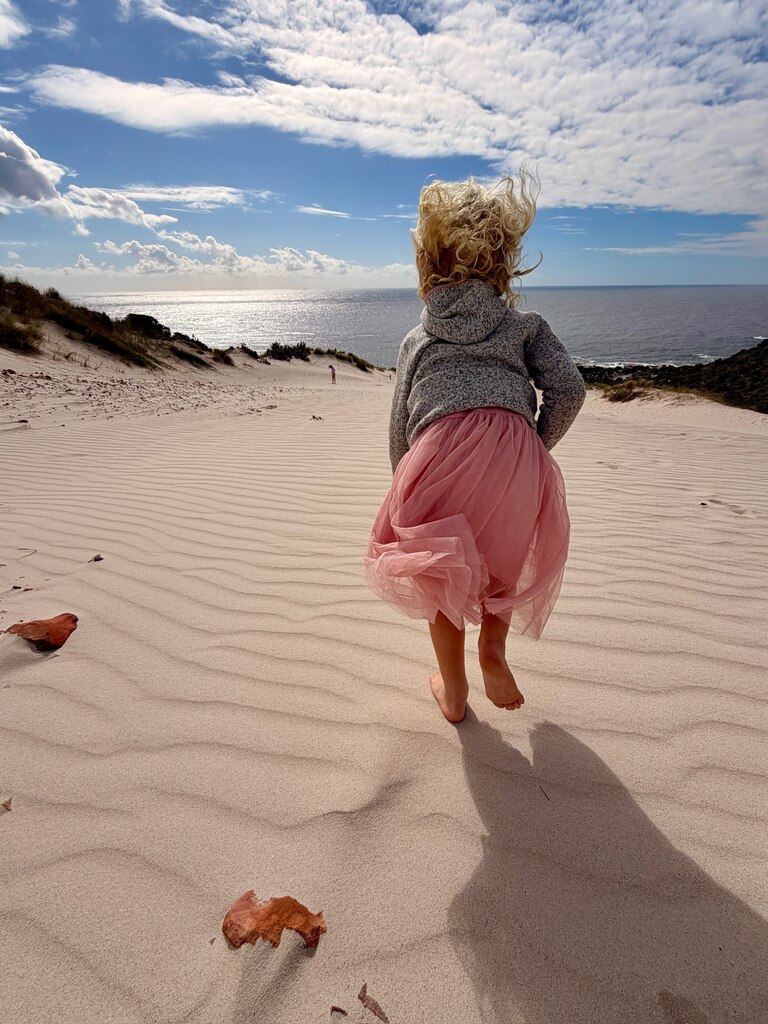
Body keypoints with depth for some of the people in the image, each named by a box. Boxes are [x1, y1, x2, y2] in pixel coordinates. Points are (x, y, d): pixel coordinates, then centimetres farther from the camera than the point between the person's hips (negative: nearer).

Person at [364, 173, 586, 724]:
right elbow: (569, 390, 8)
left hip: (440, 453, 0)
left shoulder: (417, 340, 24)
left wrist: (407, 488, 30)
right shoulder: (527, 326, 22)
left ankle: (453, 691, 33)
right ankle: (493, 646, 15)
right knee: (506, 555, 31)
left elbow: (399, 429, 20)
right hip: (514, 451, 1)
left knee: (443, 574, 22)